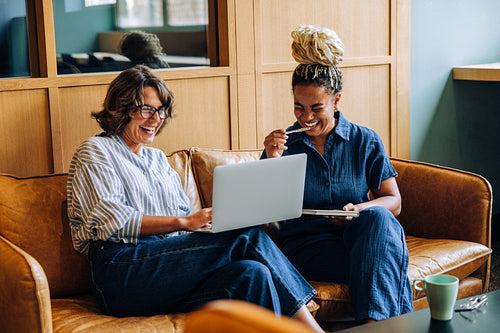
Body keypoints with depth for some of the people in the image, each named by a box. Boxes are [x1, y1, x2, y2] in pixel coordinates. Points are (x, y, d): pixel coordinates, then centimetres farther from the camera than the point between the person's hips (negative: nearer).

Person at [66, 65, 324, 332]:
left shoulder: (157, 158, 29)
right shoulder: (95, 151, 7)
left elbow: (184, 215, 21)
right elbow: (111, 222, -9)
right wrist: (184, 222, -16)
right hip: (122, 273, -6)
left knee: (252, 273, -27)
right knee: (247, 237, -22)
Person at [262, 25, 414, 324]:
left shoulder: (366, 141, 7)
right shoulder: (284, 144, 5)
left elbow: (394, 202, 6)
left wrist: (359, 210, -16)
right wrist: (272, 162, -13)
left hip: (360, 234, 2)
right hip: (306, 242, -2)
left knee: (377, 218, -36)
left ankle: (373, 321, -42)